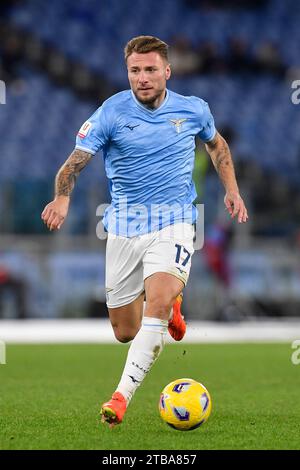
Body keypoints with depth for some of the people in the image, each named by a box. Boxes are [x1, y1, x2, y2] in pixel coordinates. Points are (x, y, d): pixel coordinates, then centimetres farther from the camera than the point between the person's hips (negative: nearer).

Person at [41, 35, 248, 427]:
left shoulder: (194, 110, 1)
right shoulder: (112, 112, -7)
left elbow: (216, 144, 23)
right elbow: (75, 161, -14)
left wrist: (231, 190, 14)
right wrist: (62, 198, -34)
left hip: (173, 221, -1)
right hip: (124, 225, 1)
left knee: (158, 302, -27)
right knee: (125, 333, 7)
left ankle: (122, 396, -26)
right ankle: (170, 304, 43)